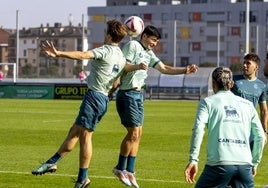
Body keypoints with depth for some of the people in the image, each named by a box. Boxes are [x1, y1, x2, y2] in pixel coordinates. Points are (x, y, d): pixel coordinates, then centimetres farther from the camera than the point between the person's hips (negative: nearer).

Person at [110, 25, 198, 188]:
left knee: (137, 133, 9)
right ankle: (120, 168, 6)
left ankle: (130, 171, 14)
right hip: (128, 94, -9)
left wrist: (185, 70, 4)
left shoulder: (149, 54, 17)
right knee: (133, 132, -8)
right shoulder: (133, 46, -8)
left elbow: (164, 69, 14)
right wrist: (114, 87, -23)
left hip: (138, 94, 9)